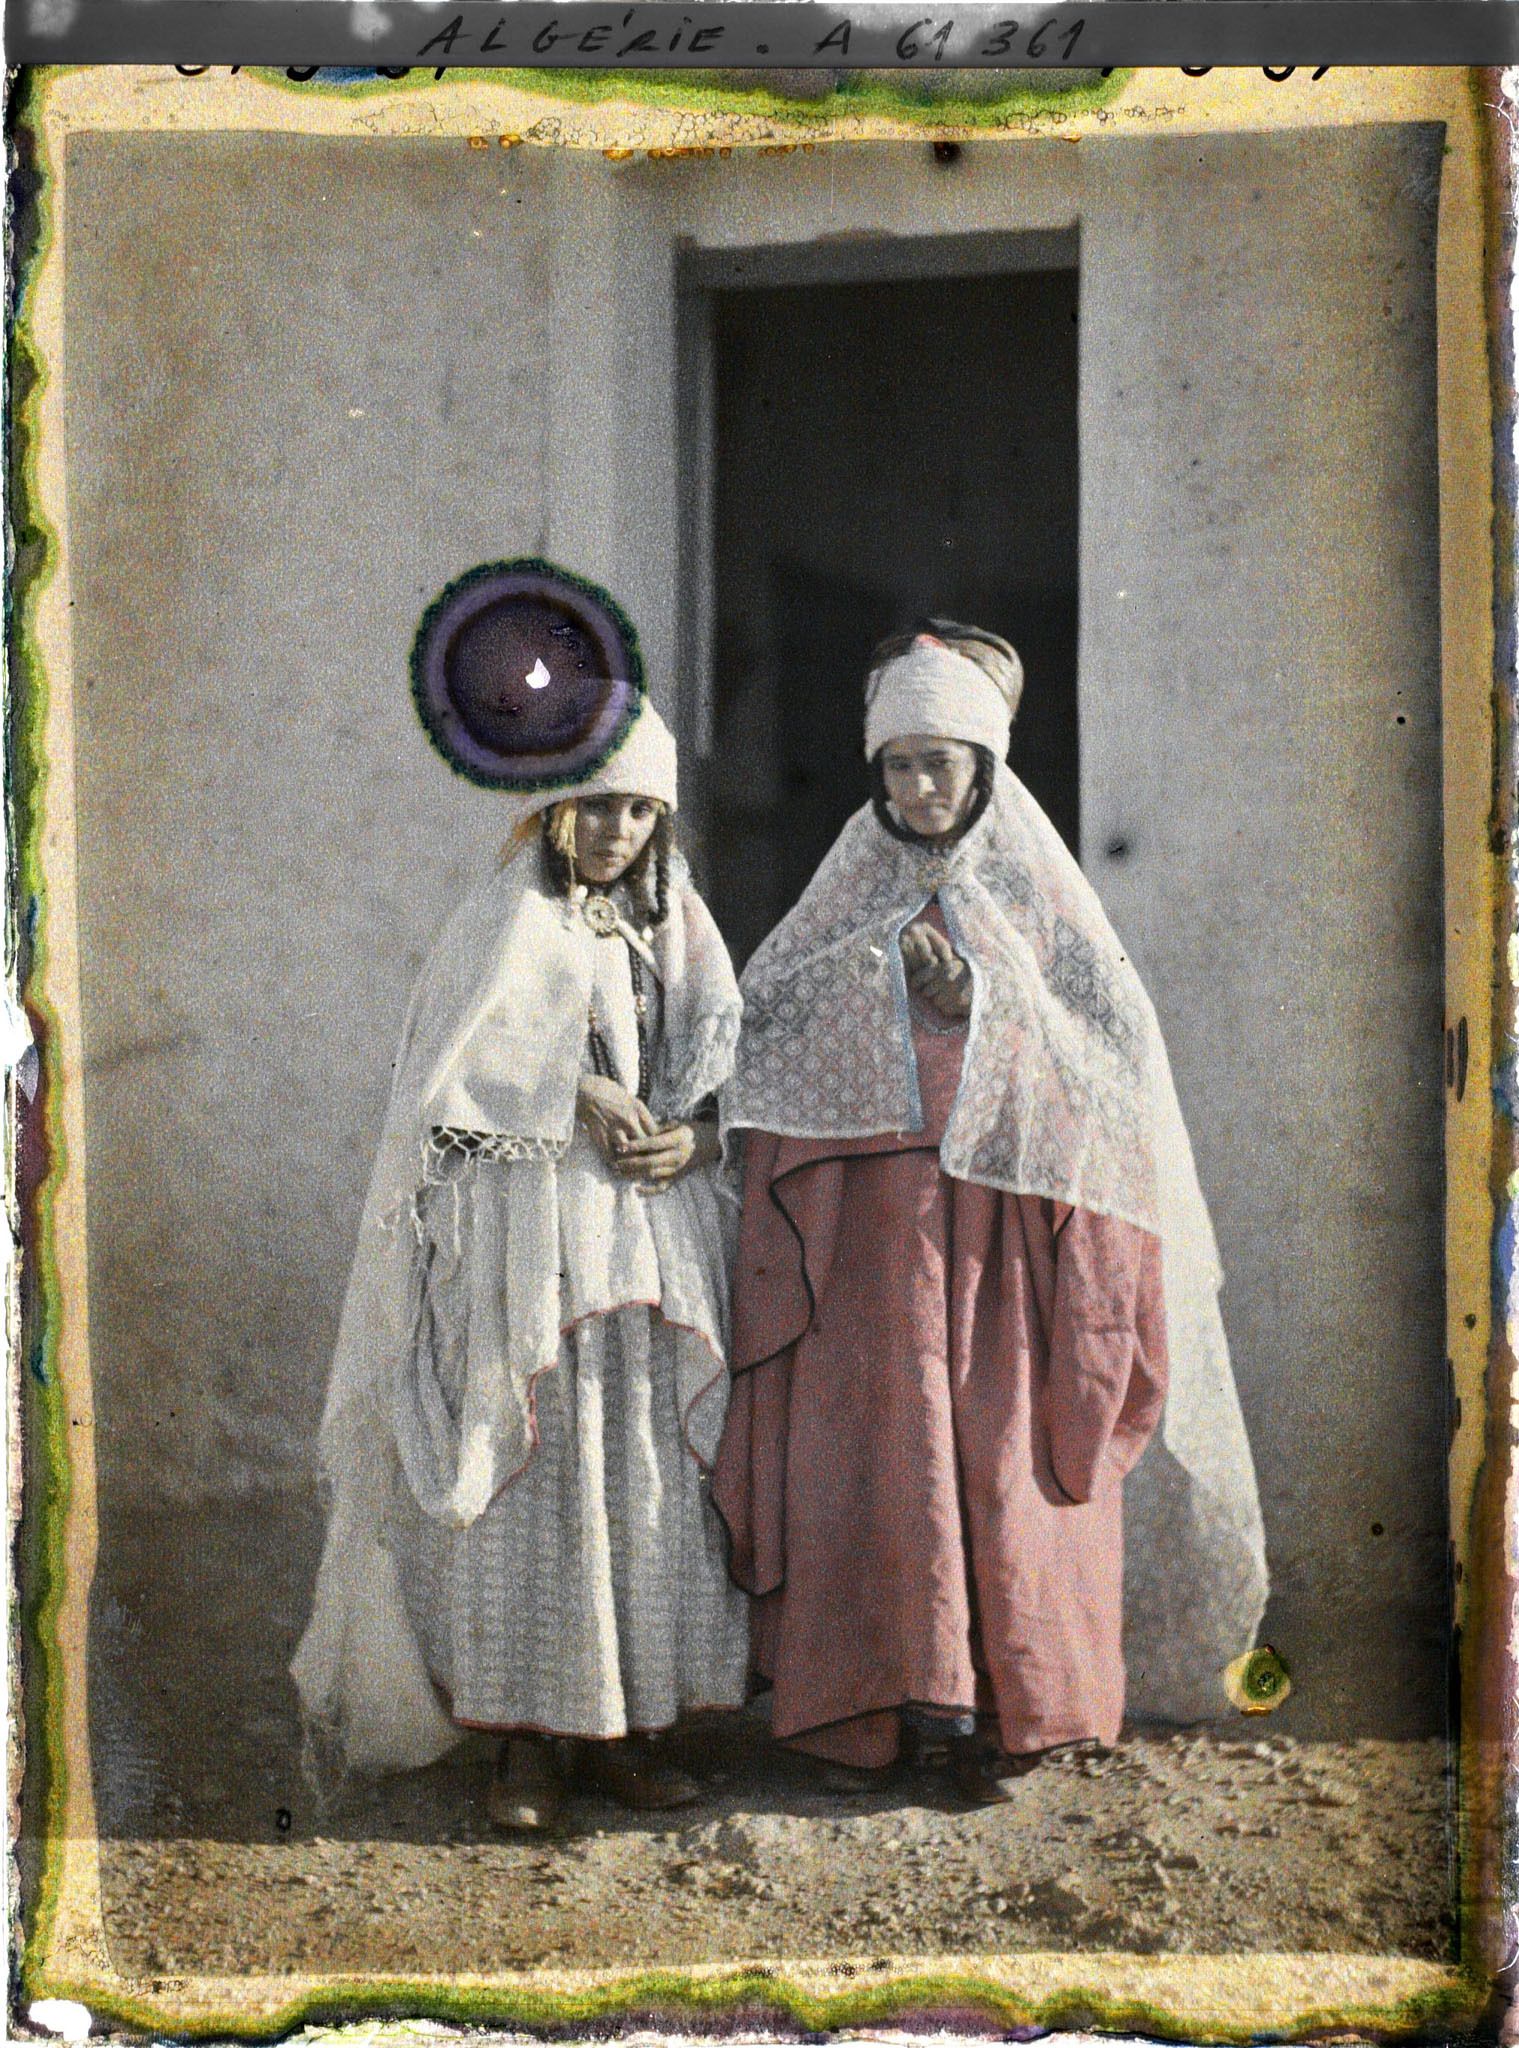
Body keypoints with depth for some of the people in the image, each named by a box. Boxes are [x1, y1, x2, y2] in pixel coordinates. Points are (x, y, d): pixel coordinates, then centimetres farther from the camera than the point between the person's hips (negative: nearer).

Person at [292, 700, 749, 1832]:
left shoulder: (673, 924, 16)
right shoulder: (504, 921, 2)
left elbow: (726, 1074, 16)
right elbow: (448, 1069, -9)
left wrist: (695, 1138, -4)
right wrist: (575, 1092, -13)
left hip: (654, 1226, 5)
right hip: (530, 1227, -4)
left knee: (651, 1470, 2)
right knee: (532, 1467, -6)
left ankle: (624, 1720, 11)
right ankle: (527, 1732, 1)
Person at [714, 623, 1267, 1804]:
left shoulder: (1037, 890, 7)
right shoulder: (853, 892, 11)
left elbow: (1120, 1044, 0)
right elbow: (757, 1023, 8)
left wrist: (982, 999, -10)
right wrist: (875, 973, -6)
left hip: (1006, 1208, -1)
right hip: (873, 1215, 1)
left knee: (1003, 1448, -4)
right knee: (880, 1442, -4)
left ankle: (1008, 1713, 6)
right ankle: (880, 1704, 5)